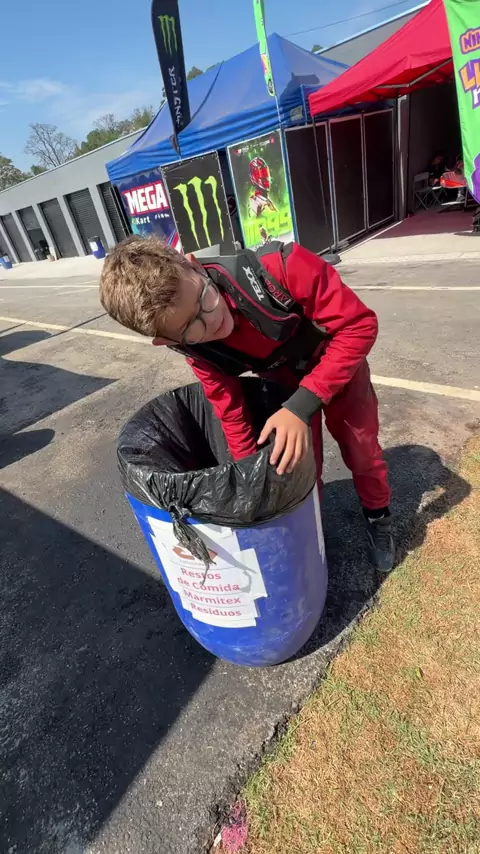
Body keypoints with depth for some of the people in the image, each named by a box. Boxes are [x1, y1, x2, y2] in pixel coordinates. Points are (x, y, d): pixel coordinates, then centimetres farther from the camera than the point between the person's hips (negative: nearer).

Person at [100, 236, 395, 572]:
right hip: (283, 384, 2)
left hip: (341, 362, -1)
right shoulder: (199, 353, -26)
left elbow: (359, 324, -34)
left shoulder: (278, 268, -40)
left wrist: (303, 405, -41)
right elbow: (233, 417, -14)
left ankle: (378, 515, 42)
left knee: (361, 449, 12)